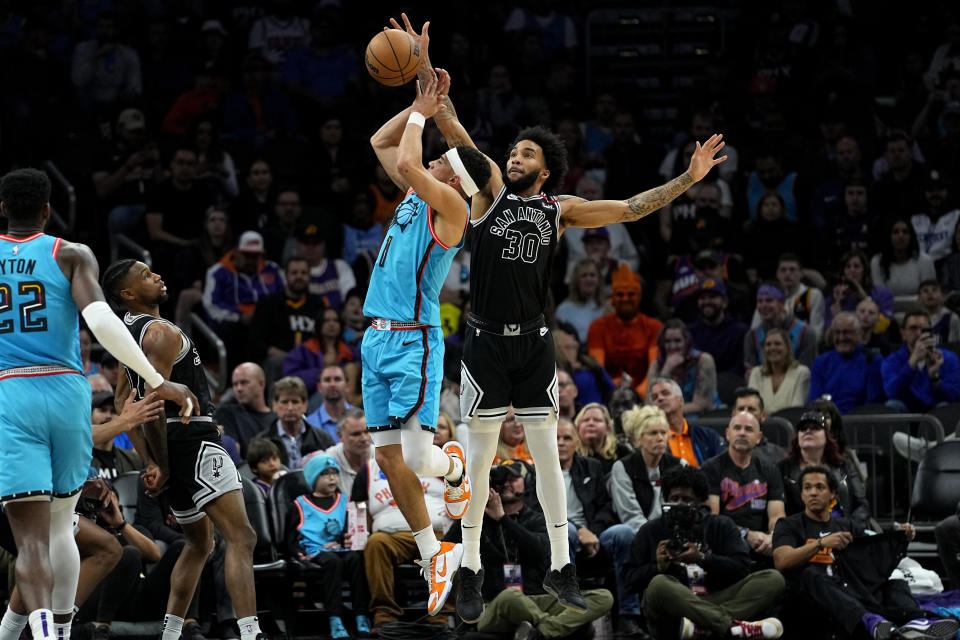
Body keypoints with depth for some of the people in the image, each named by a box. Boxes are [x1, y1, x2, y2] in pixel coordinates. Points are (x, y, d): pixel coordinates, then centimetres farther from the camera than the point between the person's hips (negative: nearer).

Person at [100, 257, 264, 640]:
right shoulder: (161, 332, -13)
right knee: (241, 537, -17)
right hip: (193, 438, -10)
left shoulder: (128, 331, 17)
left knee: (199, 542, 25)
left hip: (171, 447, 10)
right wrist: (163, 466, -14)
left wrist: (150, 463, 19)